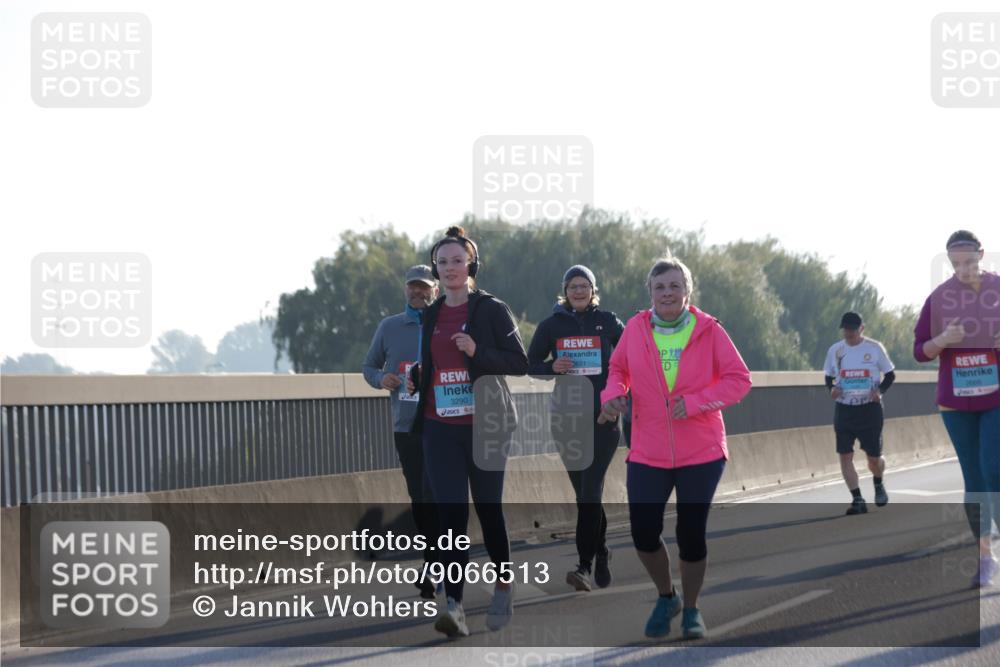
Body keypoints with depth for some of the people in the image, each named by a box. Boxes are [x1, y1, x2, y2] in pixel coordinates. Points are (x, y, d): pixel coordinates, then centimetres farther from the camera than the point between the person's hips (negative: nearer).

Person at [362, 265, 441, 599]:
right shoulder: (389, 327, 9)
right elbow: (368, 366, 18)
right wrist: (381, 379, -4)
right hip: (405, 428, 4)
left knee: (432, 497, -11)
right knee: (418, 499, 8)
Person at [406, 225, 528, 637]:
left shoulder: (492, 310, -2)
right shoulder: (432, 315, 13)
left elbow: (520, 363, -5)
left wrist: (478, 352, -19)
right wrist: (416, 379, 5)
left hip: (484, 425, -3)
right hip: (441, 428, 3)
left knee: (488, 509, 7)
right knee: (450, 514, -8)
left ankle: (504, 587, 29)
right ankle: (454, 606, -17)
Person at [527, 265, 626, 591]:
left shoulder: (608, 322, 2)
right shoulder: (552, 325, 6)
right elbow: (531, 365, 11)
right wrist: (553, 367, -9)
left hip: (603, 417, -3)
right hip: (566, 417, 3)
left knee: (590, 491, -15)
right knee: (584, 493, 9)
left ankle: (585, 565, -17)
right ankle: (600, 553, 26)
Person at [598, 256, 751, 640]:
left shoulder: (709, 330, -6)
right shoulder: (636, 329, -1)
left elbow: (739, 379, -6)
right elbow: (618, 368, 14)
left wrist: (695, 402, -19)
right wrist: (613, 393, -8)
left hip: (701, 453, -1)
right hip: (648, 453, 1)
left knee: (691, 535, 3)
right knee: (644, 534, -3)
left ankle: (691, 610, 23)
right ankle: (666, 597, 24)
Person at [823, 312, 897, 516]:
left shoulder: (875, 348, -3)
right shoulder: (835, 350, 3)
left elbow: (890, 375, 4)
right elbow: (828, 377, 13)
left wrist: (880, 390, -14)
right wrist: (831, 389, -9)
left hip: (870, 409, -2)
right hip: (844, 409, 2)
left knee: (874, 456, 2)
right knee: (845, 455, -8)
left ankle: (878, 484, 35)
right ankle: (857, 499, -1)